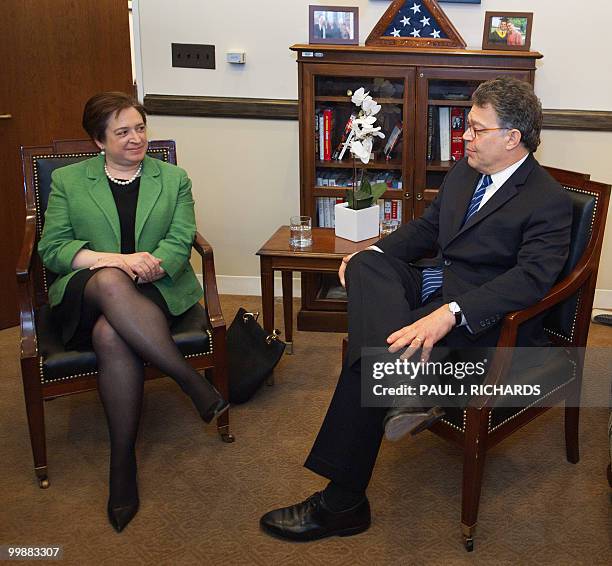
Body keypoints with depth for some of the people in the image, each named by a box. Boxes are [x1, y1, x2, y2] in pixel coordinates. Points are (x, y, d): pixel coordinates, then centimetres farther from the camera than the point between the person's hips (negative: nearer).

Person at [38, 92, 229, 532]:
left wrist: (147, 265, -18)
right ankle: (193, 382, -37)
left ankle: (123, 460, -27)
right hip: (84, 292, 0)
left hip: (153, 290, 0)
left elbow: (180, 243, 5)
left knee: (111, 336, -36)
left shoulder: (173, 179, 16)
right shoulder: (67, 180, 14)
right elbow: (52, 247, 4)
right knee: (111, 282, -39)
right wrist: (108, 259, -15)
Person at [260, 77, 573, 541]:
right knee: (366, 265, -21)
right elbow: (426, 228, 23)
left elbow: (530, 278, -23)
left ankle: (341, 504, -19)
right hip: (431, 283, 8)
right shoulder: (464, 172, 15)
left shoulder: (550, 202, -10)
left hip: (483, 316, -8)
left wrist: (449, 313, -37)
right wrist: (371, 253, 3)